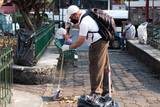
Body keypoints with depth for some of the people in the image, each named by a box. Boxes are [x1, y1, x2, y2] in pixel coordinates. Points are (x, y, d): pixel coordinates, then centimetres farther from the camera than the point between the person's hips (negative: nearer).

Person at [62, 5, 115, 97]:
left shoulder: (84, 23, -23)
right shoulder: (84, 13, 6)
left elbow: (80, 42, -20)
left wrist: (68, 47, -11)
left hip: (98, 45, -10)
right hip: (102, 42, 10)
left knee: (96, 68, -6)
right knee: (103, 67, 15)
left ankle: (96, 92, -2)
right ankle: (105, 89, 24)